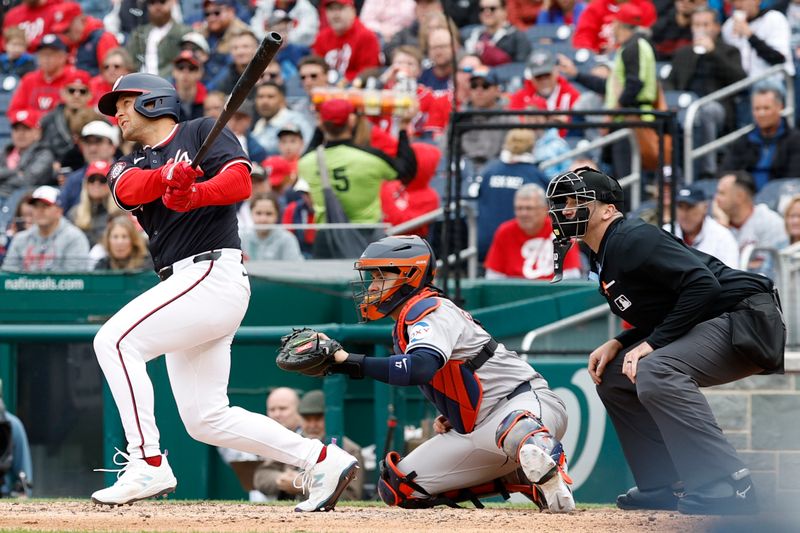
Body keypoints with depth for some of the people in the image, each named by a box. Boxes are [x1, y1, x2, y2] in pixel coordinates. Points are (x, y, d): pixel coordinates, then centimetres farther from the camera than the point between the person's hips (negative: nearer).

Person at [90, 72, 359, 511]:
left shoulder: (202, 132, 4)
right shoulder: (129, 165, 21)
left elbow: (239, 181, -13)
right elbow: (129, 189, -4)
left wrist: (194, 193, -33)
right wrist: (167, 176, -27)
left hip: (213, 273, -8)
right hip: (183, 286, 8)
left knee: (115, 340, -21)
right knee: (206, 420, 6)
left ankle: (147, 464, -24)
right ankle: (322, 460, 13)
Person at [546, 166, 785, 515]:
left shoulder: (632, 239, -16)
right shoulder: (602, 262, 15)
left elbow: (703, 285, -25)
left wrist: (653, 343, -22)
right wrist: (616, 345, 4)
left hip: (747, 319, -11)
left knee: (655, 372, -33)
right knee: (613, 377, 15)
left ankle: (725, 488, -35)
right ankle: (665, 489, 12)